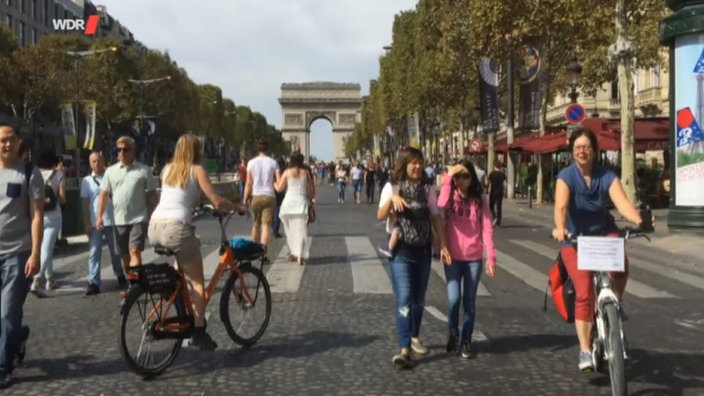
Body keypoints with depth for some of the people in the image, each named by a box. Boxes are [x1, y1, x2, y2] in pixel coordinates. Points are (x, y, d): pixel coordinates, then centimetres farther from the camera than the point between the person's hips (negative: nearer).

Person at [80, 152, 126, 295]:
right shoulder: (87, 181, 6)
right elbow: (85, 203, 5)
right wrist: (86, 224, -2)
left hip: (112, 220, 0)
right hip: (94, 223, 0)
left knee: (116, 252, 11)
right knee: (94, 253, -2)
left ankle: (120, 277, 26)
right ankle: (93, 282, -1)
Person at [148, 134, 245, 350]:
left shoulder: (167, 169, 18)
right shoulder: (197, 170, 2)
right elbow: (217, 202, -3)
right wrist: (238, 207, 12)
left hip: (154, 228, 6)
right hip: (176, 228, -6)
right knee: (197, 282, 5)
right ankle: (199, 332, 1)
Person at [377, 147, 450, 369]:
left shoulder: (428, 190, 5)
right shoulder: (391, 187, -4)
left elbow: (436, 219, 6)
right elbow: (380, 216, -15)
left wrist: (443, 245, -2)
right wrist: (392, 199, -32)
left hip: (422, 251, 4)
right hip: (400, 251, -4)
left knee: (419, 299, 14)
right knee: (404, 299, -12)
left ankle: (414, 337, 34)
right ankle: (404, 349, -15)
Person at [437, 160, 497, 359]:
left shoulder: (480, 199, 2)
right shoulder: (450, 198, 1)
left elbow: (487, 227, -3)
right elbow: (441, 205, -24)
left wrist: (491, 255, -10)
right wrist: (448, 177, -20)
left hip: (474, 258, 1)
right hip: (453, 257, -1)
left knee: (469, 301, 7)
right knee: (454, 298, -9)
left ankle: (466, 341, 19)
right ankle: (453, 334, 16)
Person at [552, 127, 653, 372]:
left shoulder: (607, 176, -8)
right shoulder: (566, 176, -13)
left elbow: (622, 203, -22)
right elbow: (561, 206, -30)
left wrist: (639, 221, -42)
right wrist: (559, 228, -50)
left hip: (603, 232, 2)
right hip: (574, 238, -2)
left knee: (621, 267, -29)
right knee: (584, 294, -13)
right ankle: (585, 350, -3)